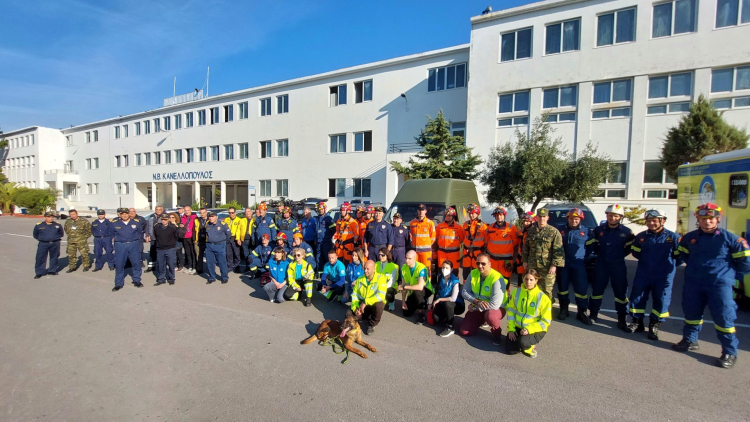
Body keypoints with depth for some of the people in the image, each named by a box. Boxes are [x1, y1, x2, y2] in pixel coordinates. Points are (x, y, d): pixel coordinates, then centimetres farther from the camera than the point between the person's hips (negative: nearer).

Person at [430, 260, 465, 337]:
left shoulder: (454, 281, -20)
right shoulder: (439, 278, -2)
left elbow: (453, 298, -26)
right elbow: (437, 293, 9)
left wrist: (439, 300, -21)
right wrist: (433, 303, 2)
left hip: (457, 305, -5)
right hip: (443, 305, 5)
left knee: (446, 303, -38)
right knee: (435, 318, -22)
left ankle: (450, 327, -21)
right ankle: (449, 319, 12)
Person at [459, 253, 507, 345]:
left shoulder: (497, 279, -27)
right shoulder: (473, 273, -9)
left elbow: (494, 305, -32)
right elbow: (464, 292, -3)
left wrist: (474, 308, -20)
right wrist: (476, 301, -22)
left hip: (496, 308, -5)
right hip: (477, 308, 5)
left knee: (490, 316, -41)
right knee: (464, 332, -2)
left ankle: (497, 334, -6)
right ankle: (482, 321, 28)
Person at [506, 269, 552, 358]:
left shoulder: (543, 297, -13)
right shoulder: (517, 292, -3)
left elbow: (546, 321, -9)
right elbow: (511, 311, 4)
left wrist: (529, 329, -19)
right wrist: (511, 329, -5)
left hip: (535, 329, -3)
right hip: (518, 327, 3)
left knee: (522, 342, -31)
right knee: (510, 349, -12)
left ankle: (530, 346, 4)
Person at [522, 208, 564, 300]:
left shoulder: (554, 232, -5)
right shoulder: (531, 231, 10)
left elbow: (558, 250, -9)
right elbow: (525, 247, 17)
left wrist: (554, 265, -14)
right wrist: (525, 261, 12)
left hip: (547, 267, -5)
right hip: (532, 266, 5)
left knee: (546, 290, 0)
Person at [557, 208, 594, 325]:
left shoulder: (586, 232, 2)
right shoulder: (561, 231, 5)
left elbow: (591, 246, 10)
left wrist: (584, 257, 2)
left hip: (578, 264, -1)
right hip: (563, 264, 1)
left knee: (582, 288, -3)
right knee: (562, 287, 8)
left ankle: (582, 312, 9)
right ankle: (564, 309, 22)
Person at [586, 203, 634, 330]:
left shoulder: (626, 232, -3)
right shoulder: (598, 230, 0)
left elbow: (630, 248, 6)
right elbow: (592, 245, 9)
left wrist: (620, 255, 1)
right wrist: (599, 253, 4)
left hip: (618, 266, -1)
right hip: (601, 264, 1)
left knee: (621, 291, 3)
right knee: (597, 289, 8)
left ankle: (622, 318, 15)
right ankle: (593, 314, 20)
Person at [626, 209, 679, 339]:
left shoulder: (673, 237, -5)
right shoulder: (640, 236, 3)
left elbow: (680, 255, 0)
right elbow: (635, 252, 16)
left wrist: (671, 265, 0)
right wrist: (646, 260, 8)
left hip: (664, 276, -2)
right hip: (643, 274, 2)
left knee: (661, 300, 5)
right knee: (637, 297, 4)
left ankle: (654, 325, 20)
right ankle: (637, 322, 20)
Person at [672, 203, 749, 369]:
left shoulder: (729, 238, -6)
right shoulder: (689, 238, 4)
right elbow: (684, 256, 21)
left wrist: (726, 269, 4)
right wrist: (696, 267, 13)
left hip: (720, 284, -3)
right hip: (693, 283, 4)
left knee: (724, 317, -2)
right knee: (691, 312, 13)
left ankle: (730, 352, 13)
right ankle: (690, 340, 31)